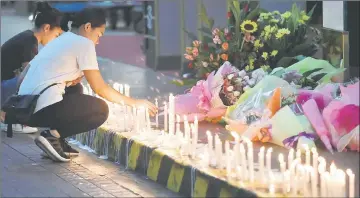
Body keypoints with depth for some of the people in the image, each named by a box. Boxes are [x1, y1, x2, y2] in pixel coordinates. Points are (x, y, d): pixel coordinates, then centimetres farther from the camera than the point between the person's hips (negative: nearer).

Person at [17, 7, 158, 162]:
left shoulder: (60, 40, 22)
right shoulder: (83, 43, -2)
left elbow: (22, 78, 16)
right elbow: (100, 88, -3)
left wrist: (66, 80, 11)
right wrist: (134, 103, 7)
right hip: (43, 109, -9)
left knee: (75, 89, 30)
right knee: (101, 110, 5)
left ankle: (56, 139, 14)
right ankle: (52, 136, -7)